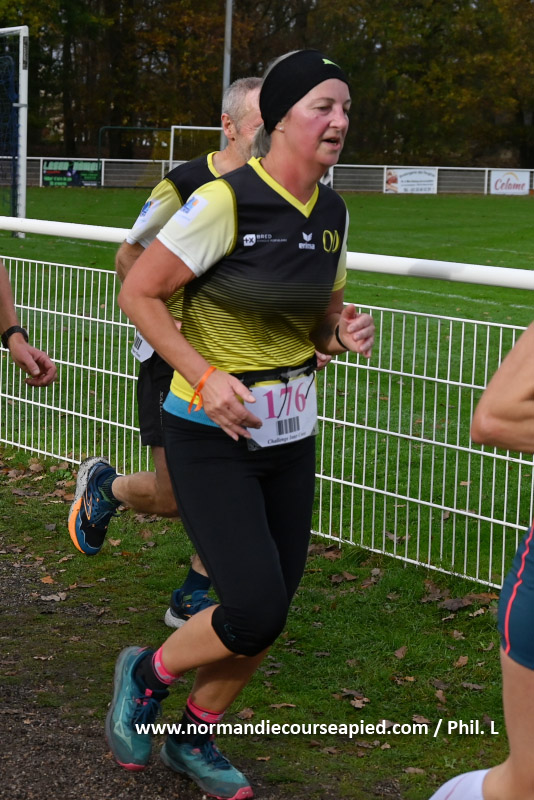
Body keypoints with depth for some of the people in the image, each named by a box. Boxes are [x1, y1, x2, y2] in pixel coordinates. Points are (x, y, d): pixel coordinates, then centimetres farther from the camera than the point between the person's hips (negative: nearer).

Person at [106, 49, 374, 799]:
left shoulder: (332, 213, 4)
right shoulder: (226, 201, -18)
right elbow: (139, 292, -13)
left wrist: (345, 332, -5)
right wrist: (205, 376, -22)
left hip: (291, 436, 7)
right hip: (213, 437, -7)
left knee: (269, 614, 9)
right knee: (256, 612, -14)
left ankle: (193, 737, 33)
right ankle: (147, 674, 17)